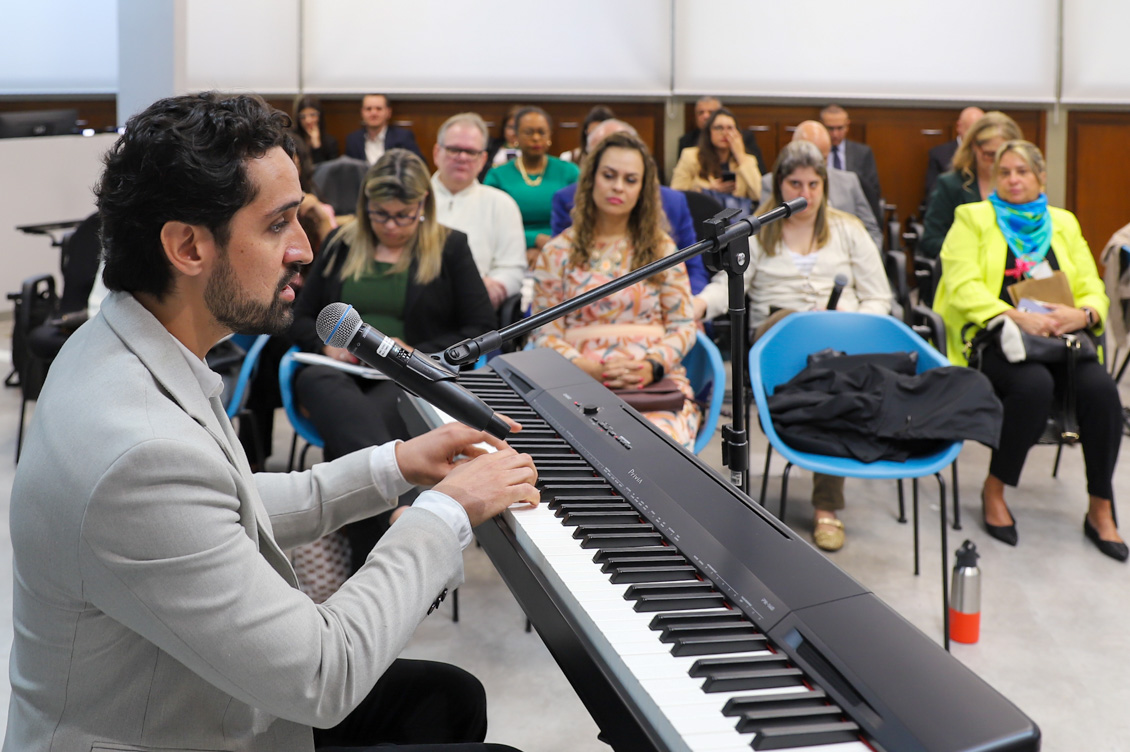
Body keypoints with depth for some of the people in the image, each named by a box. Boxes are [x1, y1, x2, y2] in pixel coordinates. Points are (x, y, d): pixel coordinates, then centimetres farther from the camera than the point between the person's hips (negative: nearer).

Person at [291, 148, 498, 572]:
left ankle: (368, 561, -37)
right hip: (341, 375, 2)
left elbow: (481, 327, 6)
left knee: (345, 438, -38)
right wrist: (327, 344, -2)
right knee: (315, 380, -39)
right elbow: (301, 318, 22)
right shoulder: (341, 245, 21)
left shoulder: (450, 248, 13)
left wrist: (417, 354, -8)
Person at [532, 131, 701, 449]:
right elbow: (546, 334, 6)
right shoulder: (558, 252, 12)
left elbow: (683, 327, 12)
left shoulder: (661, 249, 16)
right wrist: (594, 369, -12)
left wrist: (653, 365, -9)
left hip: (656, 382, 1)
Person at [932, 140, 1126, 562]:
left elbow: (1093, 291, 13)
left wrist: (1083, 314, -12)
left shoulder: (1063, 224, 20)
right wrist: (1018, 317, -22)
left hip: (1057, 337, 4)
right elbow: (963, 286, -8)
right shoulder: (972, 218, 8)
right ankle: (994, 491, -13)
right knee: (1034, 383, -35)